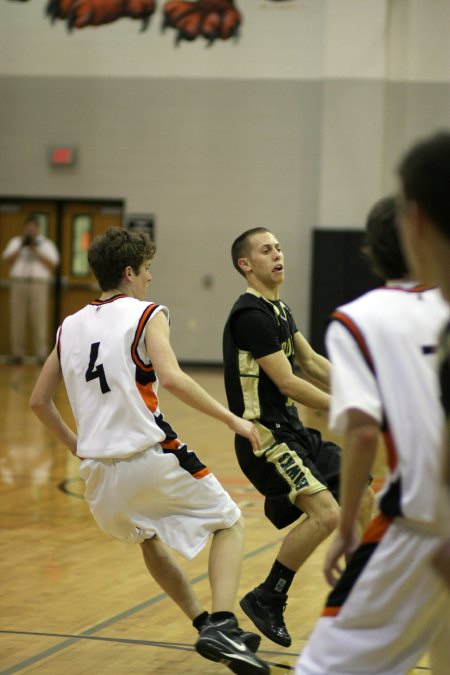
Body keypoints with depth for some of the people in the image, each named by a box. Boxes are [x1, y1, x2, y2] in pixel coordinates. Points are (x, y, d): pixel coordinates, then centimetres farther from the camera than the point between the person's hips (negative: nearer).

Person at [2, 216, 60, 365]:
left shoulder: (46, 244, 13)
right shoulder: (15, 242, 19)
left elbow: (53, 264, 1)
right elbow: (7, 260, 6)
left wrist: (36, 251, -5)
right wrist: (21, 248, -3)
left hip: (39, 284, -2)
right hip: (19, 283, 2)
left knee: (39, 320, -9)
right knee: (17, 319, -5)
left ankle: (41, 354, -9)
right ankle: (17, 354, -3)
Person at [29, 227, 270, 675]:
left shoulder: (71, 327, 12)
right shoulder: (146, 315, -4)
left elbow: (38, 401, 16)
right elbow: (171, 378, -21)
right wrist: (231, 419, -15)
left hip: (98, 470, 6)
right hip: (150, 457, -6)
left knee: (148, 536, 32)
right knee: (229, 523, 12)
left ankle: (205, 624, 32)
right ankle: (222, 626, -8)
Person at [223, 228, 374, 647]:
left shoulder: (278, 309, 15)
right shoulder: (251, 315, -17)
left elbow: (312, 364, 19)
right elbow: (288, 383, -20)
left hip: (293, 432, 10)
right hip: (266, 436, -10)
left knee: (363, 502, 10)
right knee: (325, 513, -24)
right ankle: (266, 600, -8)